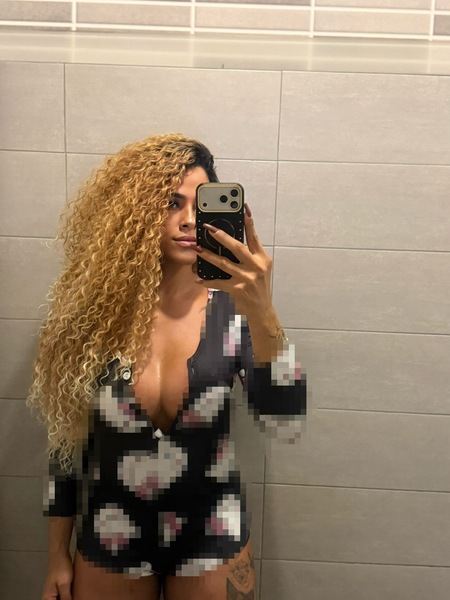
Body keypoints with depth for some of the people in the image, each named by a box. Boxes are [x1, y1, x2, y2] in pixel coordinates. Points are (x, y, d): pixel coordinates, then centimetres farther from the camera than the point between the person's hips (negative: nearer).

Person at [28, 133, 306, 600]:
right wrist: (58, 556, 3)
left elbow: (284, 425, -23)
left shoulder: (232, 309, -13)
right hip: (110, 538, 1)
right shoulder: (93, 312, -11)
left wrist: (262, 316, -38)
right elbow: (68, 439, -3)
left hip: (211, 537, 0)